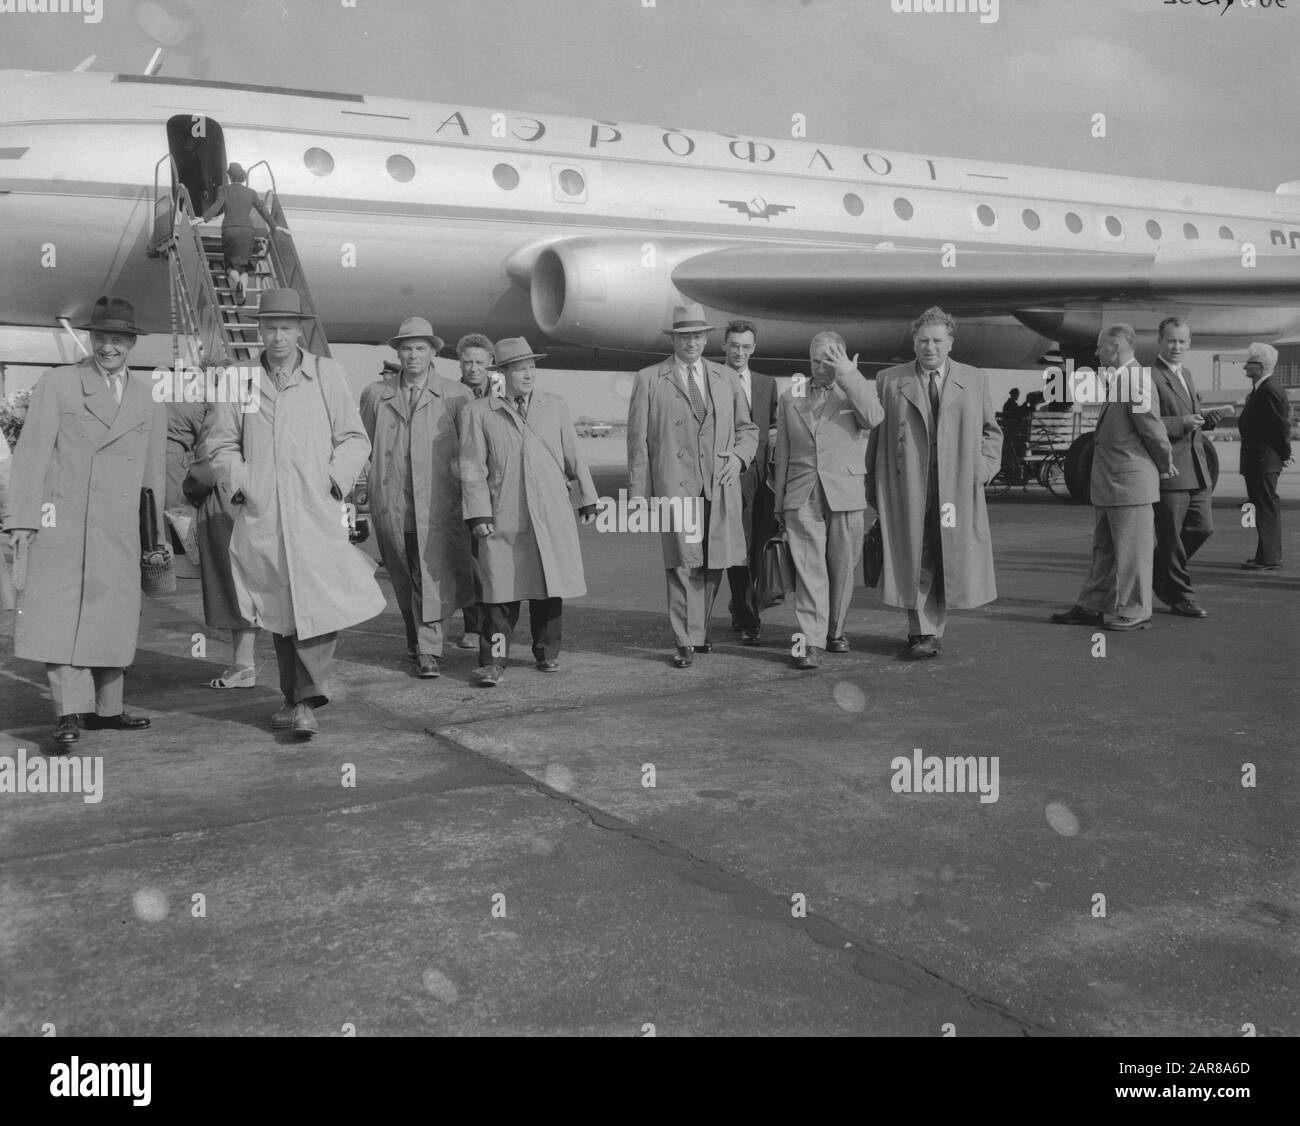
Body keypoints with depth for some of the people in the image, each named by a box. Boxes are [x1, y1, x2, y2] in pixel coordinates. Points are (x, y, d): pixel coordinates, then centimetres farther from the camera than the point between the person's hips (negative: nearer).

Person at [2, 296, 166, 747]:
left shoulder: (149, 399, 14)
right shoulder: (57, 384, 4)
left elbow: (154, 470, 17)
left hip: (120, 531, 3)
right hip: (62, 525, -3)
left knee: (114, 617, 6)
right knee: (60, 614, -9)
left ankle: (106, 709, 17)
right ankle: (71, 712, -8)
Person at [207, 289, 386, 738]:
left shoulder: (327, 373, 6)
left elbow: (354, 439, 8)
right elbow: (221, 443, 16)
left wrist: (336, 480, -6)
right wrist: (239, 481, 1)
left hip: (316, 512, -2)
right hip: (261, 516, 2)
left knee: (320, 606, -12)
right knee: (278, 611, 8)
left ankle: (307, 700, -6)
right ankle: (295, 696, 21)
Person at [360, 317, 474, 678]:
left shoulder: (456, 396, 5)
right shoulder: (375, 394, 11)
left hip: (438, 504, -2)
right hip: (391, 506, 3)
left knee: (432, 577, -8)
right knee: (404, 581, 12)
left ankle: (428, 651, -4)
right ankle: (414, 636, 31)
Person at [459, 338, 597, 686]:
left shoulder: (555, 406, 12)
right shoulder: (477, 412, 3)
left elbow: (572, 456, 16)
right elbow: (472, 468, 1)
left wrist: (588, 498, 16)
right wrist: (478, 514, -6)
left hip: (553, 515, 3)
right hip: (504, 518, -2)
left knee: (550, 588, 7)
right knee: (501, 593, -5)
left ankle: (547, 653, 23)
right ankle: (493, 661, 3)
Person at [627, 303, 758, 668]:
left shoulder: (727, 378, 16)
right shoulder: (649, 380, 6)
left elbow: (747, 428, 23)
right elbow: (638, 440, 4)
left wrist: (738, 457, 1)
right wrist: (638, 493, -2)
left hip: (721, 487, 3)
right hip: (674, 486, -3)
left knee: (714, 564, 6)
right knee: (684, 564, -8)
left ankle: (699, 629, 25)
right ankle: (687, 642, -1)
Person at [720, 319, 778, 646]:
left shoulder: (768, 384, 17)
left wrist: (774, 435, 3)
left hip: (761, 475, 5)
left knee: (756, 547, 9)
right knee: (740, 549, -6)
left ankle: (739, 610, 25)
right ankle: (748, 619, -1)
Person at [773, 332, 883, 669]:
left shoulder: (860, 388, 8)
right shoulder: (791, 397, 14)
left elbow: (873, 417, -16)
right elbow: (782, 454, 16)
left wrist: (847, 372, -14)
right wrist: (779, 502, 13)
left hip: (845, 494, 0)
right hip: (802, 496, 1)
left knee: (842, 567, 7)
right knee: (808, 568, -8)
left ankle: (835, 630, 24)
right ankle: (811, 642, -10)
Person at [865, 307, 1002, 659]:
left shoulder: (975, 380, 12)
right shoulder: (889, 381, 7)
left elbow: (991, 430, 19)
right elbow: (874, 434, 7)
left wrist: (984, 467, 4)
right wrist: (872, 484, 2)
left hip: (957, 487, 2)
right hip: (906, 488, -1)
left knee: (950, 559, 5)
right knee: (915, 560, -2)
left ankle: (932, 627, 18)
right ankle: (923, 633, 4)